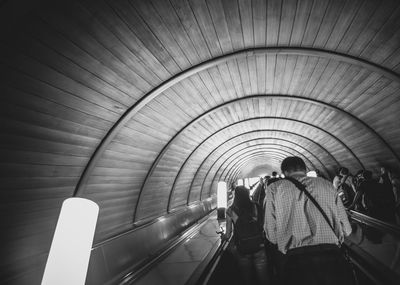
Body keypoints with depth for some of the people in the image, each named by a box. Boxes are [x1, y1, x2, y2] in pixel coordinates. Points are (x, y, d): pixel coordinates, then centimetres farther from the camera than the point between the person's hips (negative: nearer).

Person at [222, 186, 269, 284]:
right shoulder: (254, 206, -8)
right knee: (262, 277, 21)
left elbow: (228, 235, -4)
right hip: (259, 247, 1)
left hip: (242, 249, -1)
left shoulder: (230, 211, -10)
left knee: (247, 277, 23)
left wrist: (223, 236, 17)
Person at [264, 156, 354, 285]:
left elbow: (271, 236, 3)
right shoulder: (326, 184, 10)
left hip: (295, 261, -2)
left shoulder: (274, 189, 3)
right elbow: (346, 229, 13)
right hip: (333, 257, 3)